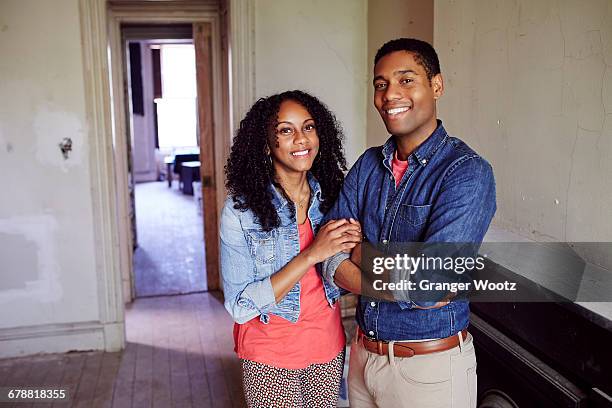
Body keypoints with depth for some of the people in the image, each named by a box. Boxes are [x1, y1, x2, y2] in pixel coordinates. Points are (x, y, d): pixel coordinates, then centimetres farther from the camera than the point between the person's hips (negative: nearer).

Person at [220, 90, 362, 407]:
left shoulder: (332, 196, -4)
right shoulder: (240, 211, -16)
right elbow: (239, 306, -20)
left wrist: (353, 246, -15)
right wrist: (312, 254, -27)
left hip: (328, 348, 4)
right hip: (269, 357, -4)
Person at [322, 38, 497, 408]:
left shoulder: (468, 173, -18)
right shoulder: (368, 164, 1)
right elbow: (330, 259, -6)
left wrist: (359, 252, -12)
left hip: (432, 366, -5)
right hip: (363, 353, 6)